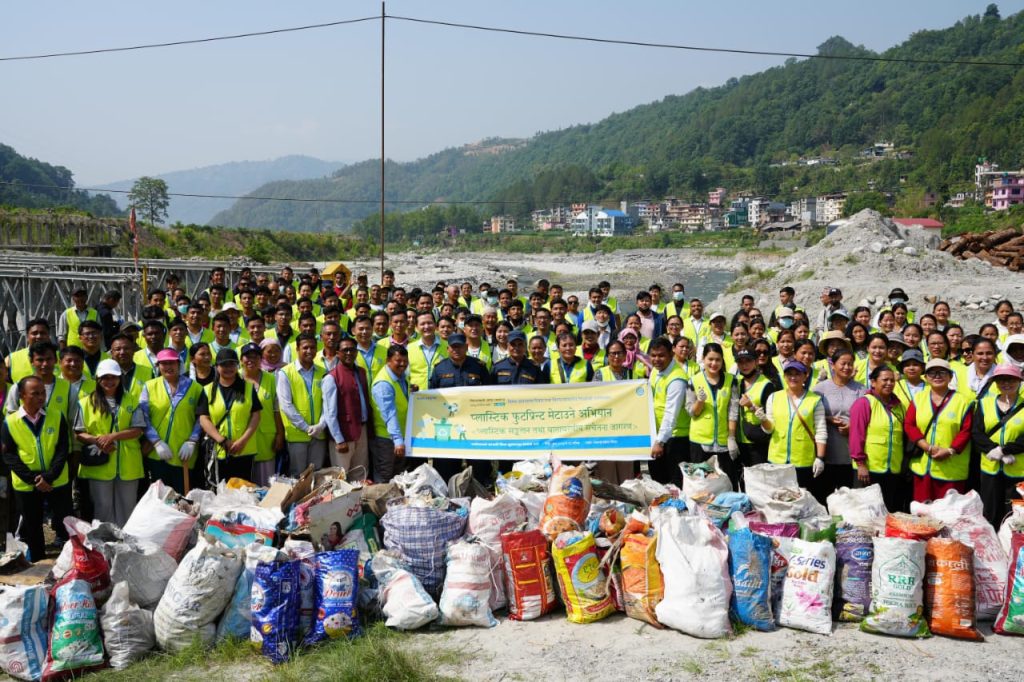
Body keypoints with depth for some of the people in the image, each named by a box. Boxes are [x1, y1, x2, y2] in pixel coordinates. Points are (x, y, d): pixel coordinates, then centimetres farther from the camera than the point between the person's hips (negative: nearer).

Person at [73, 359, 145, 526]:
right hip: (99, 465, -1)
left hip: (127, 466, 1)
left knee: (126, 509, 7)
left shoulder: (132, 400, 7)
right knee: (102, 508, 5)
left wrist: (112, 436, -14)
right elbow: (78, 433, 3)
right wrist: (96, 440, -16)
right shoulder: (86, 403, 6)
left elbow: (138, 429, -2)